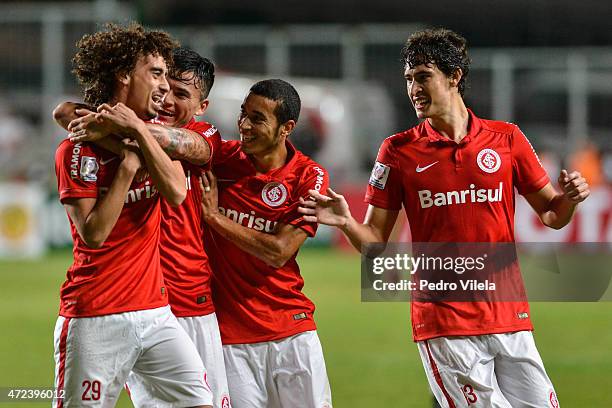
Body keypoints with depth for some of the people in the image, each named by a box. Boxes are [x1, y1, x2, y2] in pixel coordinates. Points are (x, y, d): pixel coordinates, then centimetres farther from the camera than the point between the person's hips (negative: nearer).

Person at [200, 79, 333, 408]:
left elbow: (278, 252, -10)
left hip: (290, 332, 0)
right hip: (229, 334, 0)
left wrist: (215, 216, -10)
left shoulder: (309, 177, -4)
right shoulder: (222, 156, 1)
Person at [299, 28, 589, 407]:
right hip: (443, 321, -2)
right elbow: (375, 240, 4)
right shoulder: (399, 150, 4)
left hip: (509, 318, 2)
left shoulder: (506, 137, 7)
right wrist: (346, 222, -16)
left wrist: (568, 199, -10)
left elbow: (552, 215, 12)